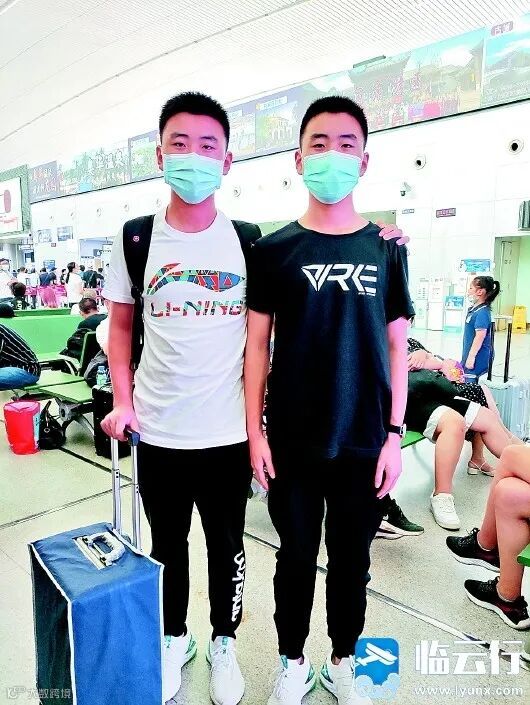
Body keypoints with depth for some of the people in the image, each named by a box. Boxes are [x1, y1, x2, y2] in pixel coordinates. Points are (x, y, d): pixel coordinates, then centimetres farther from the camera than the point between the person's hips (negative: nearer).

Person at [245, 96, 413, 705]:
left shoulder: (386, 249, 3)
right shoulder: (274, 249, -1)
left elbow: (396, 347, 4)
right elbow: (257, 344, -1)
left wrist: (394, 434, -1)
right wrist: (255, 431, -5)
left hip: (364, 442, 2)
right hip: (292, 442, -1)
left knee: (352, 559, 16)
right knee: (296, 556, 15)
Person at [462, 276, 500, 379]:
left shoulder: (482, 312, -19)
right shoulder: (473, 309, 10)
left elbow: (480, 337, -23)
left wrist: (471, 357, -22)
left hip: (477, 358, -10)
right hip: (469, 355, 10)